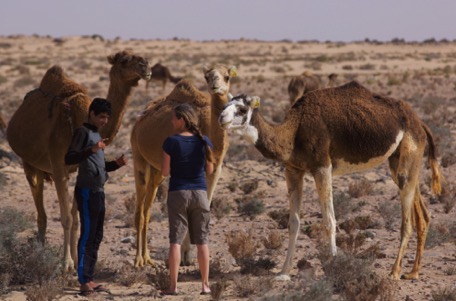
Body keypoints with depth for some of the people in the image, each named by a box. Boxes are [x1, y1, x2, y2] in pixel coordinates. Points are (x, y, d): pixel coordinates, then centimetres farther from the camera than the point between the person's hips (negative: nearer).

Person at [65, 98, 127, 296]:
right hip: (87, 190, -9)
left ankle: (89, 279, 10)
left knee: (96, 236, 8)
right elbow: (69, 158, -17)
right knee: (87, 235, -12)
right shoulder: (83, 132, -5)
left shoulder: (96, 135, 22)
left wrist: (116, 164, 11)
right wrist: (91, 150, -30)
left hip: (98, 191, 9)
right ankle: (83, 281, -13)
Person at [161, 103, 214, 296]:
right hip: (199, 193, 2)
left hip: (178, 193, -2)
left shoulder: (172, 142, -10)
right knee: (201, 240, 9)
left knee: (175, 240, 0)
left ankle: (173, 285, -3)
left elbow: (165, 172, -7)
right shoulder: (204, 141, -1)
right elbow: (210, 170, 6)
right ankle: (205, 285, 10)